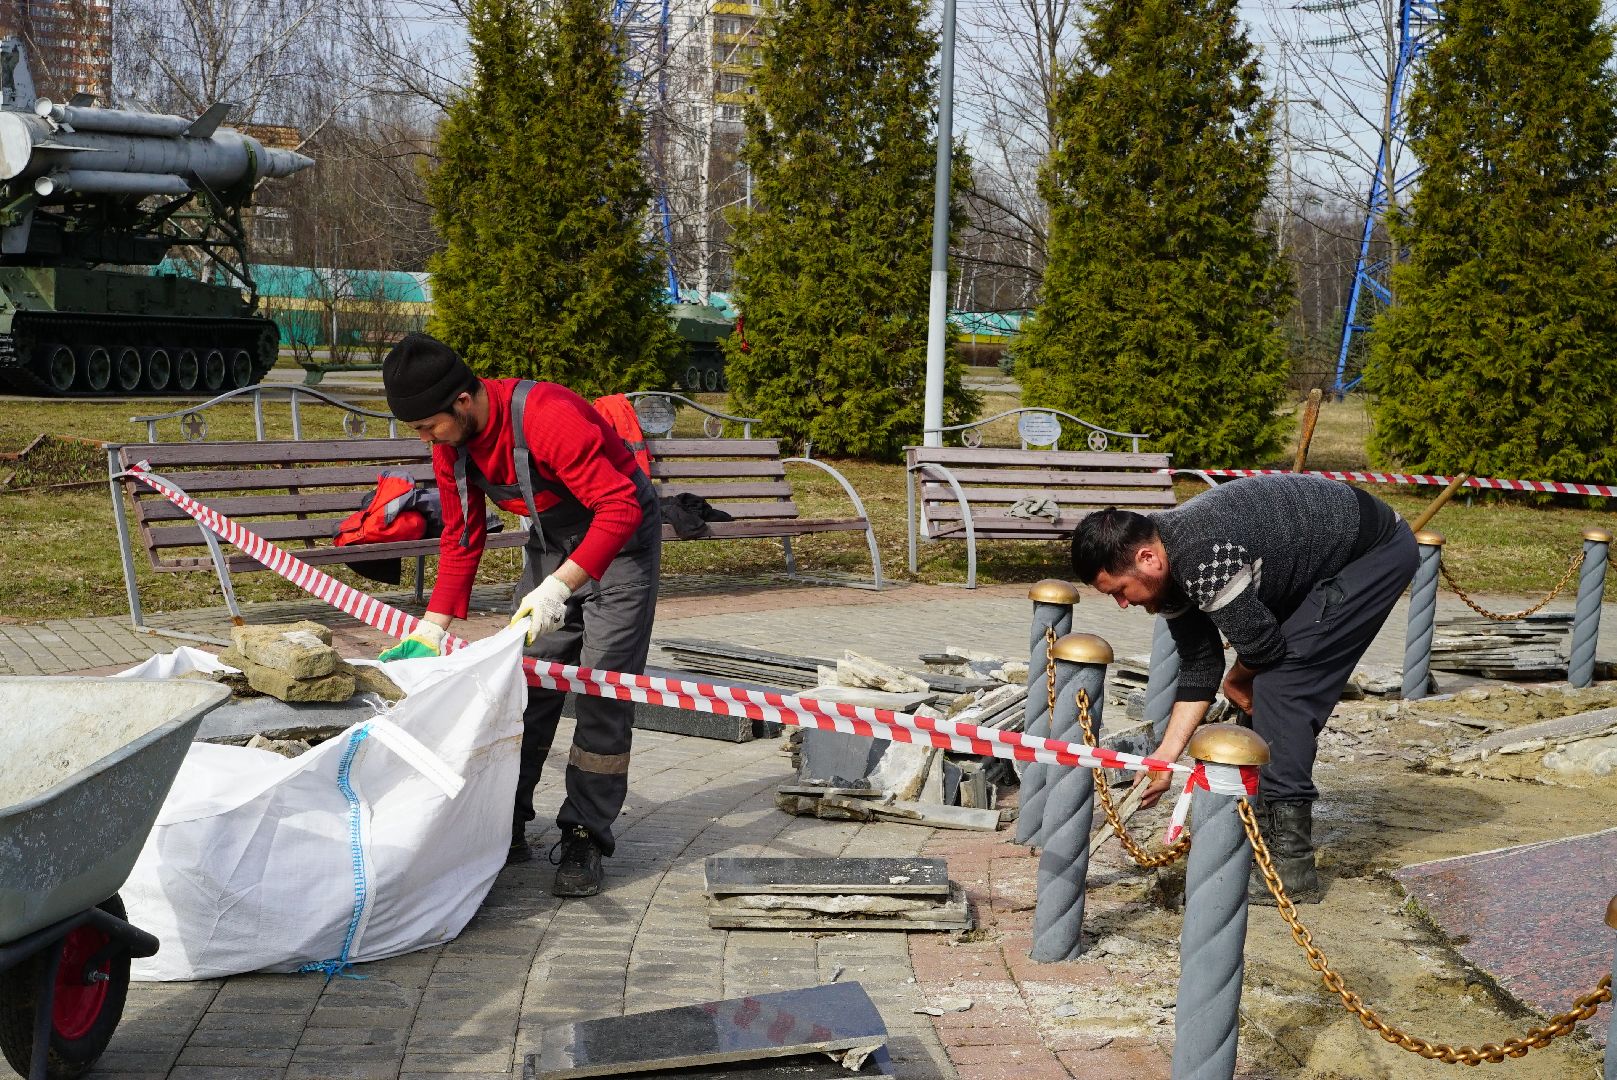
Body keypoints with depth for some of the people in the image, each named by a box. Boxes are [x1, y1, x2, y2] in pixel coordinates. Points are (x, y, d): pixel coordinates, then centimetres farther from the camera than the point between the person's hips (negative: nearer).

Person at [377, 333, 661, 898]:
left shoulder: (548, 417, -35)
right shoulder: (452, 437, -10)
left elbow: (621, 507, -36)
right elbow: (461, 536, -1)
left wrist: (561, 586, -42)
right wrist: (432, 628, -8)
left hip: (620, 534, -7)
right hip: (549, 542, 7)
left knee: (601, 692, -10)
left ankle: (585, 838, -3)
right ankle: (506, 825, 14)